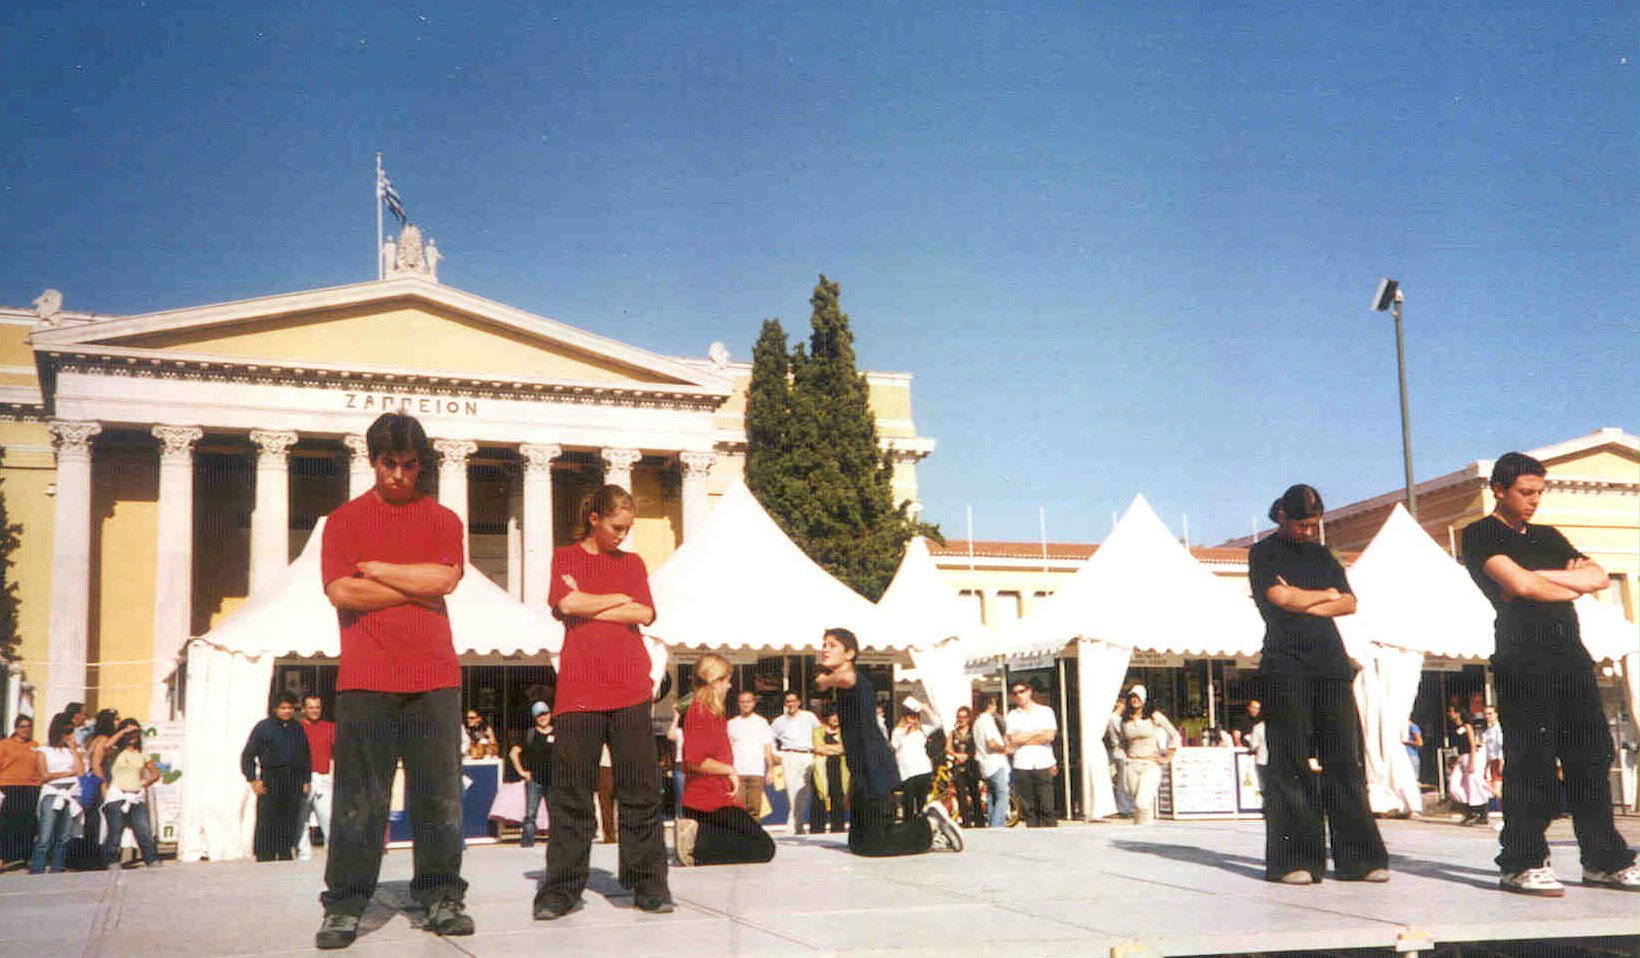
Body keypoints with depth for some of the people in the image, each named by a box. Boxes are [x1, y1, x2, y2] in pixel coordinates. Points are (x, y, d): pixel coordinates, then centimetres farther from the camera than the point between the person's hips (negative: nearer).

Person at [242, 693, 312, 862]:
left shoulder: (298, 729, 16)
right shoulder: (263, 727, 2)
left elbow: (306, 758, 24)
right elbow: (247, 756, 3)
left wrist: (306, 781, 15)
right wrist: (253, 779, -7)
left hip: (294, 784, 4)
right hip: (269, 783, -4)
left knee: (290, 826, 3)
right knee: (267, 826, -8)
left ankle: (286, 858, 9)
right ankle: (265, 858, -6)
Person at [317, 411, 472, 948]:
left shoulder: (442, 520, 13)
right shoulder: (345, 519, 9)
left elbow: (444, 577, -6)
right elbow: (341, 592, -5)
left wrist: (375, 569, -3)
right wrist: (416, 588, -3)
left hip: (434, 677, 1)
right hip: (364, 677, -1)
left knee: (438, 793, 3)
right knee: (358, 797, -2)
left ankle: (441, 899, 11)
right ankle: (345, 907, 5)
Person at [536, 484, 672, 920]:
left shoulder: (633, 562, 16)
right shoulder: (565, 557, 10)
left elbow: (644, 614, 1)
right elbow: (566, 603, -8)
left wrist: (587, 607, -3)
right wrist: (619, 599, 0)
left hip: (630, 688, 2)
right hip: (578, 688, -2)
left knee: (640, 787, 1)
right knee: (571, 790, 0)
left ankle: (648, 884, 7)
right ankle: (561, 889, 7)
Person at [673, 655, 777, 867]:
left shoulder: (712, 712, 17)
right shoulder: (699, 711, -14)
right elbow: (695, 761, -20)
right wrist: (730, 770, -11)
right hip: (712, 801, -10)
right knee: (764, 848, -8)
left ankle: (697, 835, -2)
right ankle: (698, 844, -18)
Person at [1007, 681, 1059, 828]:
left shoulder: (1045, 711, 10)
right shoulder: (1012, 715, 12)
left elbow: (1050, 736, -2)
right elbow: (1013, 739, -3)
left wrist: (1024, 738, 0)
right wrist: (1038, 733, 0)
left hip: (1044, 764, -1)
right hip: (1022, 767, 1)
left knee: (1047, 807, -7)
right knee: (1028, 808, -1)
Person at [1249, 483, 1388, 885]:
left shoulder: (1322, 554, 21)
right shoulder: (1263, 553, 7)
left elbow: (1349, 603, 10)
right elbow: (1281, 597, -8)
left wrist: (1304, 604, -3)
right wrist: (1325, 595, 6)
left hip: (1331, 663, 5)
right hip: (1286, 667, -4)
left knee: (1344, 762, -1)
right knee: (1290, 765, -6)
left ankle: (1358, 858, 0)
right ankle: (1293, 861, -3)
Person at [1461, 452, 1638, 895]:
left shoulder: (1548, 536, 23)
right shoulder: (1481, 535, 2)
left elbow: (1598, 577, 11)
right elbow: (1519, 584, -12)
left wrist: (1543, 576, -3)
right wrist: (1570, 588, 5)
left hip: (1571, 656, 7)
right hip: (1523, 659, -7)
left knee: (1591, 757, 5)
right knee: (1530, 763, -9)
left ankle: (1603, 859, 12)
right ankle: (1521, 864, -5)